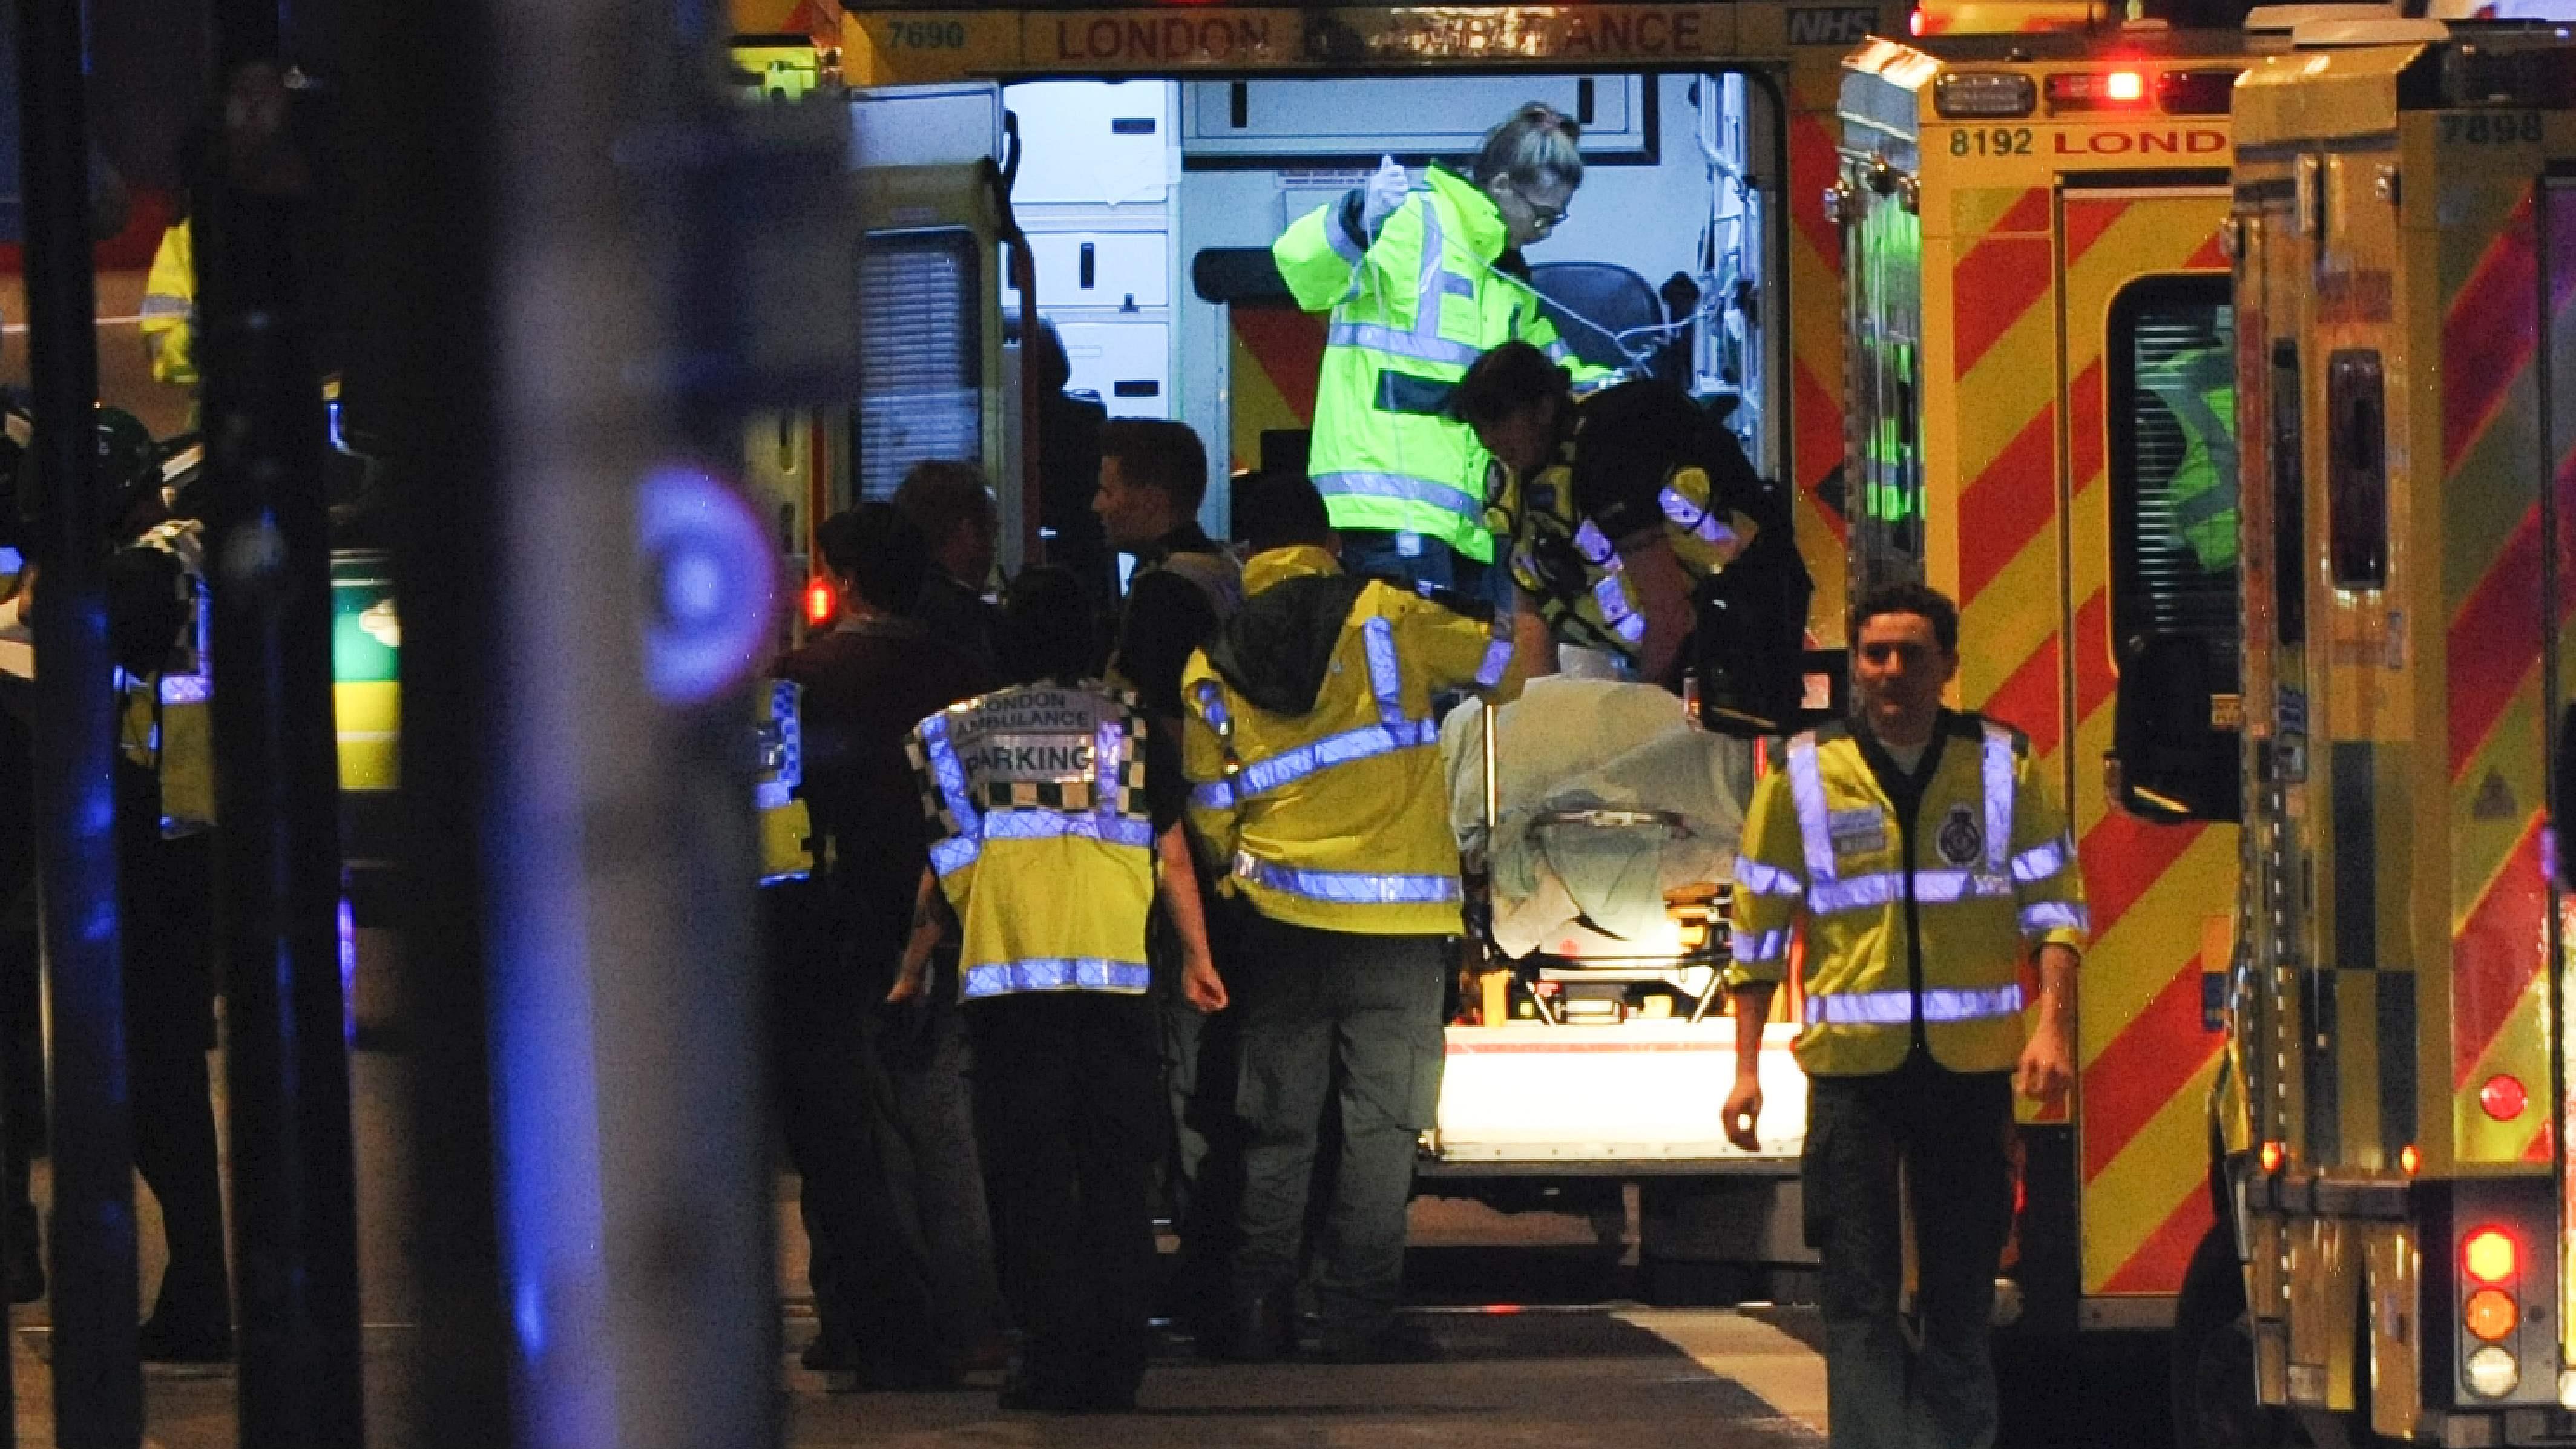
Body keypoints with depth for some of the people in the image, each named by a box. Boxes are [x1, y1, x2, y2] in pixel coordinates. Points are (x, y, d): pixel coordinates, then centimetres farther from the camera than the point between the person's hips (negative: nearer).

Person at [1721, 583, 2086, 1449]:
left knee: (1960, 1293, 6)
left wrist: (2053, 1028, -7)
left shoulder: (2004, 768, 5)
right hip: (1852, 1068, -1)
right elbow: (1757, 929, 9)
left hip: (1972, 1069, 1)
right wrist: (1745, 1068, 3)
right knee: (1861, 1296, -6)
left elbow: (2054, 906, 6)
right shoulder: (1804, 776, 4)